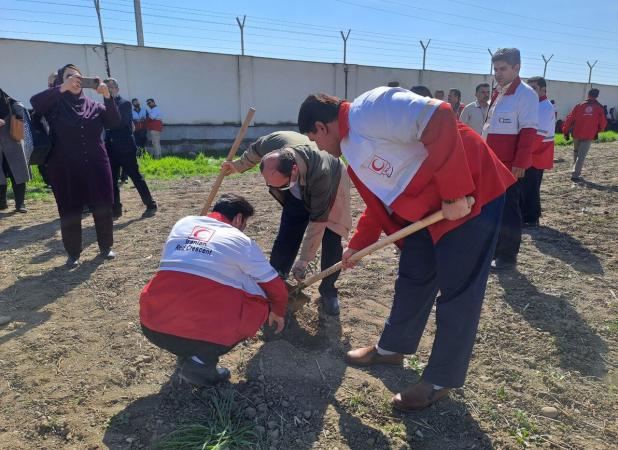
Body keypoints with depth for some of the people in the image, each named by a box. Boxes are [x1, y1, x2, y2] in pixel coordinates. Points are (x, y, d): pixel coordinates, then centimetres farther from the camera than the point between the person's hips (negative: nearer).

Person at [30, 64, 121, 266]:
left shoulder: (94, 105, 7)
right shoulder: (55, 105, 2)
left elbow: (115, 122, -7)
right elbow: (35, 102, -19)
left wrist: (107, 97, -20)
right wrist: (62, 88, -29)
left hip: (96, 166, 2)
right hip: (66, 169, -2)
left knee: (103, 208, 6)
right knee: (70, 211, 4)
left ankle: (106, 247, 23)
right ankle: (73, 253, 18)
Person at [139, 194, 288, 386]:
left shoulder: (183, 223, 16)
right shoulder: (242, 241, 6)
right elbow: (277, 288, 13)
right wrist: (278, 313, 35)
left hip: (152, 326, 6)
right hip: (205, 331, -5)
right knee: (259, 303, 17)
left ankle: (186, 352, 19)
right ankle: (201, 362, 5)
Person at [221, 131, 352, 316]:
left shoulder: (321, 174, -46)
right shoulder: (270, 144, -35)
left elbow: (317, 222, -36)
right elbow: (254, 151, -6)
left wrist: (304, 261, -30)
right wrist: (237, 166, 11)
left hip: (331, 184, -4)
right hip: (299, 191, 4)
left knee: (331, 241, -12)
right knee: (286, 237, -4)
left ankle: (328, 290, 8)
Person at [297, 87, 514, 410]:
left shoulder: (369, 109, -18)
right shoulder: (353, 149, 13)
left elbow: (439, 119, -29)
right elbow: (379, 201, 22)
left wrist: (455, 193, -26)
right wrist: (357, 244, 26)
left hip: (470, 195, -9)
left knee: (458, 292, 1)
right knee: (412, 281, 17)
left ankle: (441, 381, 16)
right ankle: (393, 347, 36)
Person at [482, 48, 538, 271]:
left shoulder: (525, 94, -11)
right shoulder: (498, 93, 16)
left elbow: (528, 132, -17)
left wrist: (520, 163, -21)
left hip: (511, 166, -9)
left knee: (508, 210, -2)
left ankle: (508, 257, 9)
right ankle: (495, 249, 29)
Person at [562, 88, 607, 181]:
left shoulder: (579, 105, 4)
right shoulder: (599, 108, 3)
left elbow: (569, 118, -1)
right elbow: (603, 123, 5)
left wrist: (566, 131, 5)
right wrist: (597, 131, 24)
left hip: (576, 134, 2)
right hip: (589, 136, -1)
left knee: (576, 152, 20)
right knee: (582, 155, -3)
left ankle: (576, 171, 24)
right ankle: (575, 175, -12)